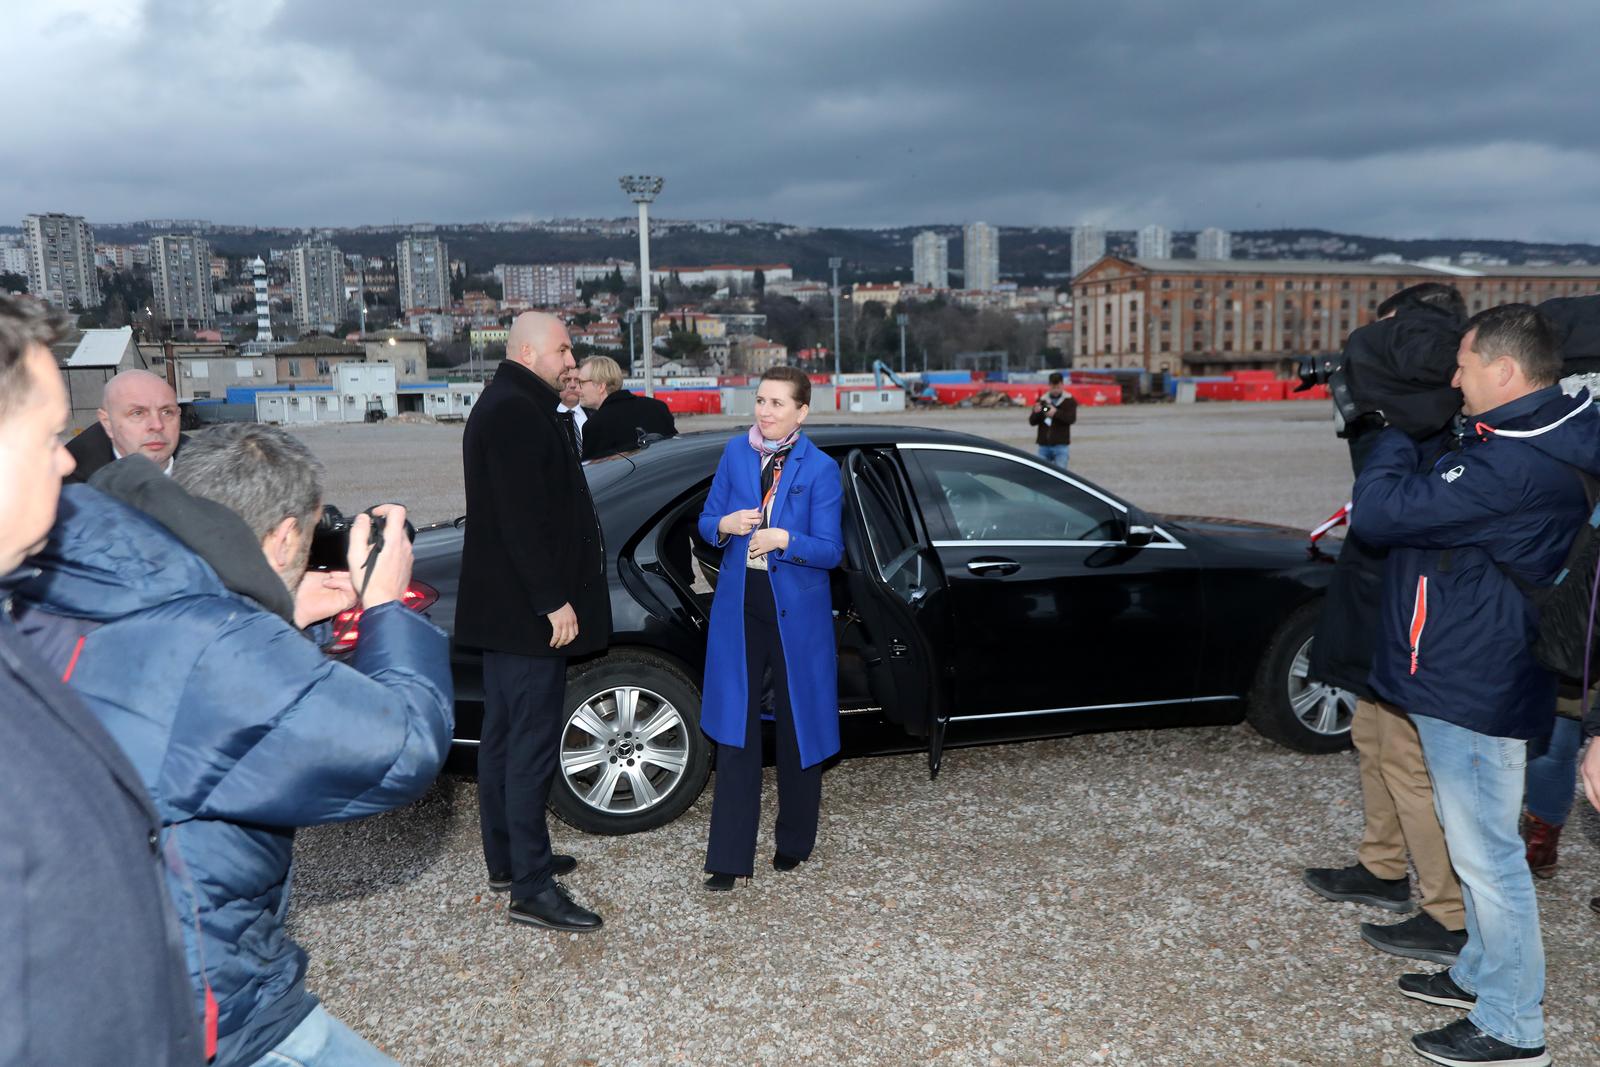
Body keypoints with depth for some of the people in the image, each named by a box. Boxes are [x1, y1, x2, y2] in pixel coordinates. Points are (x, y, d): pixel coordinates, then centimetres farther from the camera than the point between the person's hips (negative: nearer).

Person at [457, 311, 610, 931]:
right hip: (527, 611, -11)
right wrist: (554, 601, -21)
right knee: (533, 743, -7)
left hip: (504, 608, 11)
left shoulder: (504, 406, 18)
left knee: (504, 736, 16)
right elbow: (523, 520, -23)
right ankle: (531, 887, -1)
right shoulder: (518, 414, -16)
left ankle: (507, 861, 28)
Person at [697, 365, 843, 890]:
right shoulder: (735, 453, 3)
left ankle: (794, 842, 30)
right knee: (735, 728, 1)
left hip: (796, 610, -2)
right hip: (740, 607, 2)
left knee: (797, 727, 11)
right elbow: (706, 521, 8)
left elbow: (830, 550, -9)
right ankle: (730, 857, 7)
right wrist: (727, 524, -14)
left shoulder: (820, 468, -7)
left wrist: (783, 539, -25)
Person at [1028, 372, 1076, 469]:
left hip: (1060, 445, -3)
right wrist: (1036, 412, -16)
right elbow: (1032, 422, 6)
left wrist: (1056, 413, -24)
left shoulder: (1069, 400, 4)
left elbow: (1071, 418, -10)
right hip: (1043, 445, 3)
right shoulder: (1042, 400, 9)